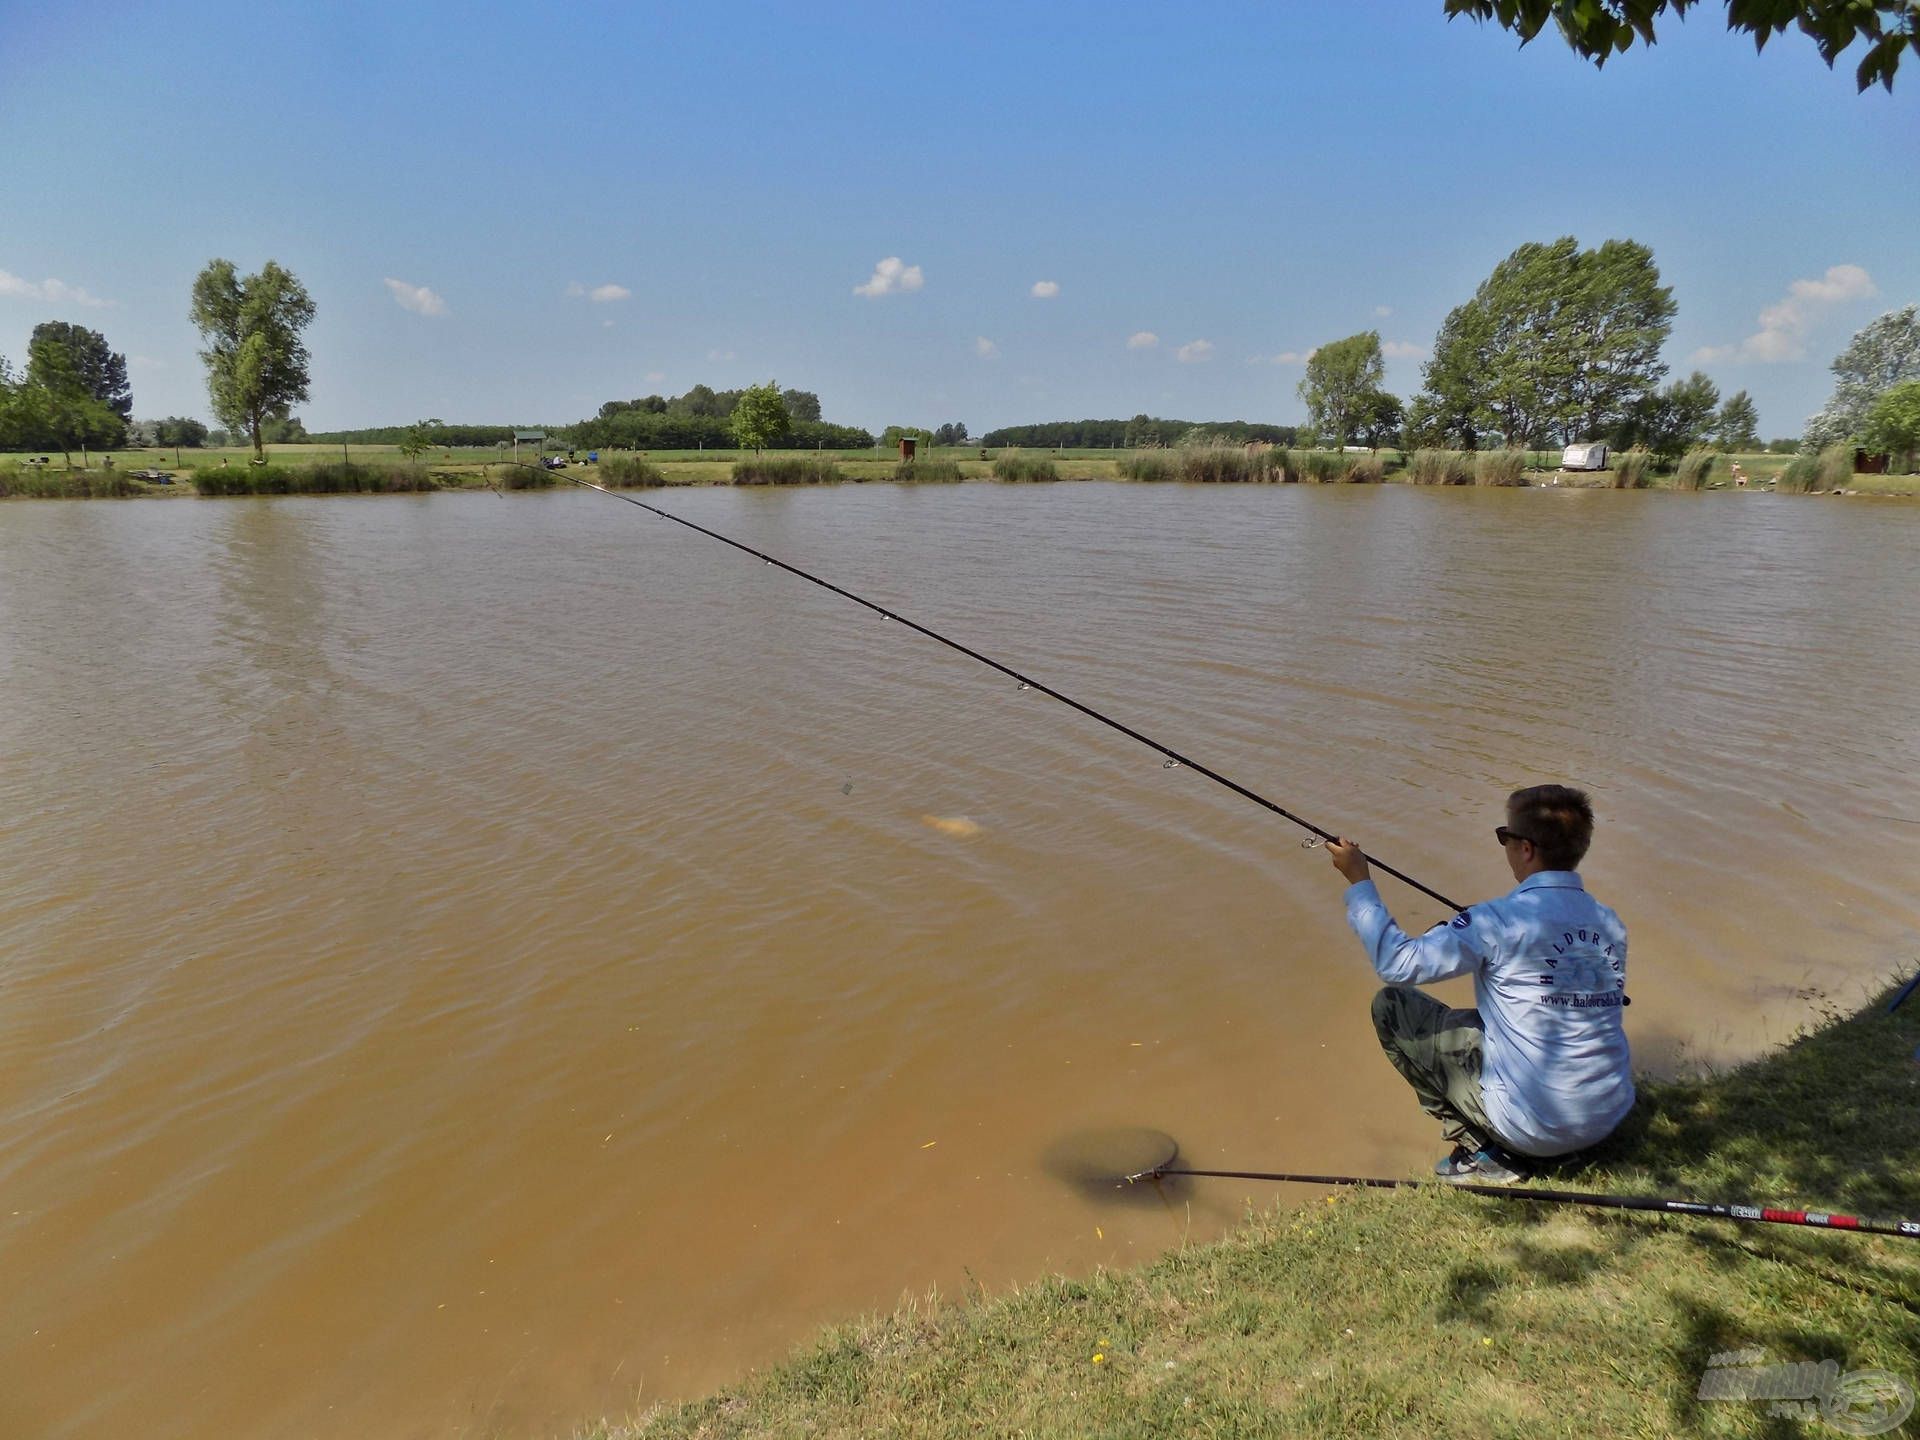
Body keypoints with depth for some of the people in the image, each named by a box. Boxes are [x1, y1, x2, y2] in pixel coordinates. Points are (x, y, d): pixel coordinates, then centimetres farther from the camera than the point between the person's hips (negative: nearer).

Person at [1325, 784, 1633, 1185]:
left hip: (1534, 1126, -7)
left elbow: (1397, 962, -17)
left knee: (1392, 1005, 2)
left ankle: (1483, 1152, 6)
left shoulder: (1502, 920, -18)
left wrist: (1359, 882, -6)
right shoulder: (1611, 925, 2)